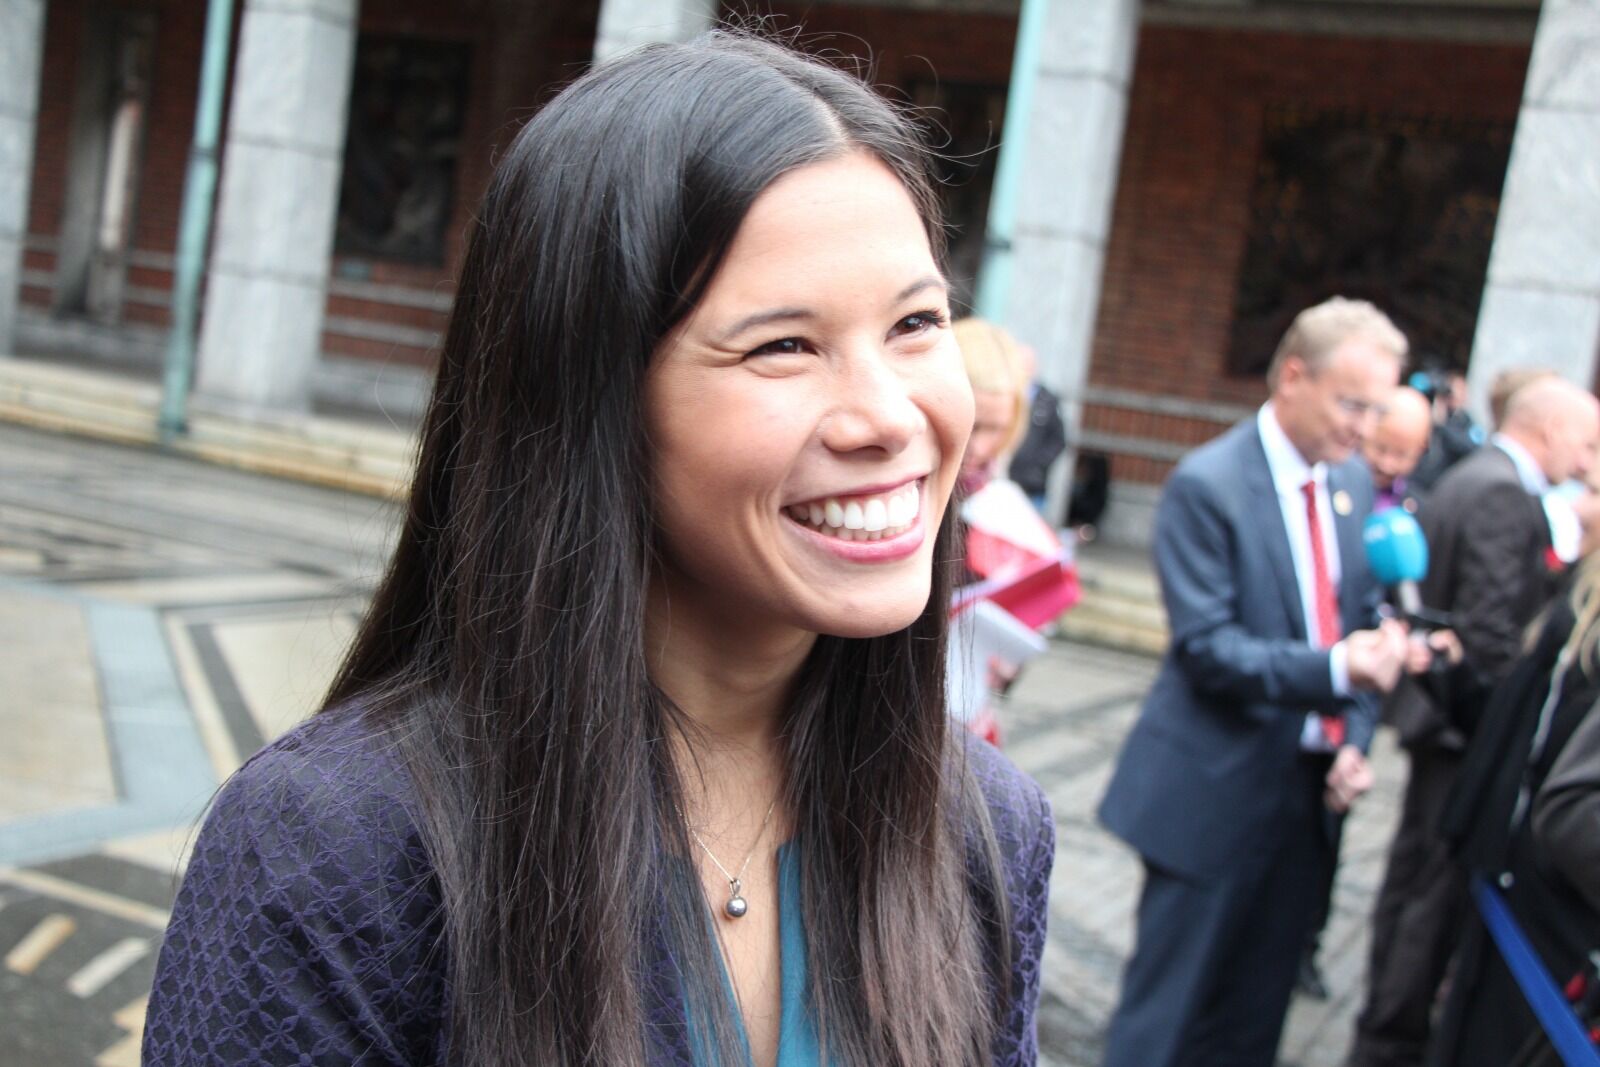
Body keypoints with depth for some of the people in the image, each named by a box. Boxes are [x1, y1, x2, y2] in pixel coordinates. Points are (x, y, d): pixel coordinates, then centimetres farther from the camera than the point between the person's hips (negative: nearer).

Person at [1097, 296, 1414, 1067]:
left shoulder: (1352, 482, 7)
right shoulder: (1207, 484, -15)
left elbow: (1364, 622, 13)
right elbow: (1205, 647, -19)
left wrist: (1354, 740, 0)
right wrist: (1336, 669, -29)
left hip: (1309, 787, 7)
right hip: (1217, 793, -6)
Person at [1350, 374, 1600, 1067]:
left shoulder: (1468, 479, 13)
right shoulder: (1505, 495, -19)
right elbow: (1490, 637, -23)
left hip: (1440, 709, 11)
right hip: (1468, 725, -11)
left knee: (1418, 884, 20)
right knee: (1435, 894, 0)